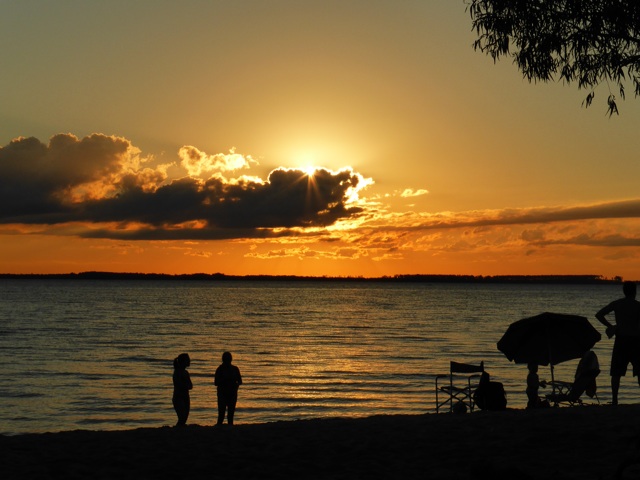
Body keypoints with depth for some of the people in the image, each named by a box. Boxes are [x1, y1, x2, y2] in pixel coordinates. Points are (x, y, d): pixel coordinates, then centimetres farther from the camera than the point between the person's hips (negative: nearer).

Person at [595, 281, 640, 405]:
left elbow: (599, 315, 3)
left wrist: (610, 326, 10)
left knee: (616, 372, 4)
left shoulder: (616, 304, 4)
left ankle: (614, 399, -2)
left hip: (621, 340, 1)